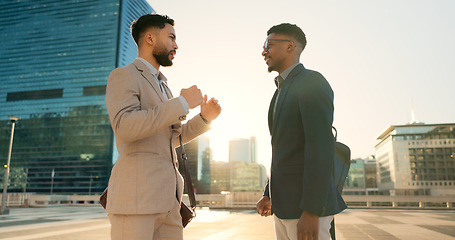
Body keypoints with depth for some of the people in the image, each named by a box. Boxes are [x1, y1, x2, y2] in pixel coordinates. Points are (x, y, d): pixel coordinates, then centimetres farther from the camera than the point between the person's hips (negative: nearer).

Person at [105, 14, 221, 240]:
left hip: (167, 199, 8)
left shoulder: (161, 85, 23)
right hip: (135, 196, -8)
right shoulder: (123, 76, -3)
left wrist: (204, 117, 11)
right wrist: (182, 103, -17)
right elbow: (125, 127, -22)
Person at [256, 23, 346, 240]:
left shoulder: (312, 82, -12)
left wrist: (311, 211, -25)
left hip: (307, 203, -9)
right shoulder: (284, 92, 18)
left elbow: (321, 146, -22)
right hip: (284, 205, 9)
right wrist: (269, 194, 19)